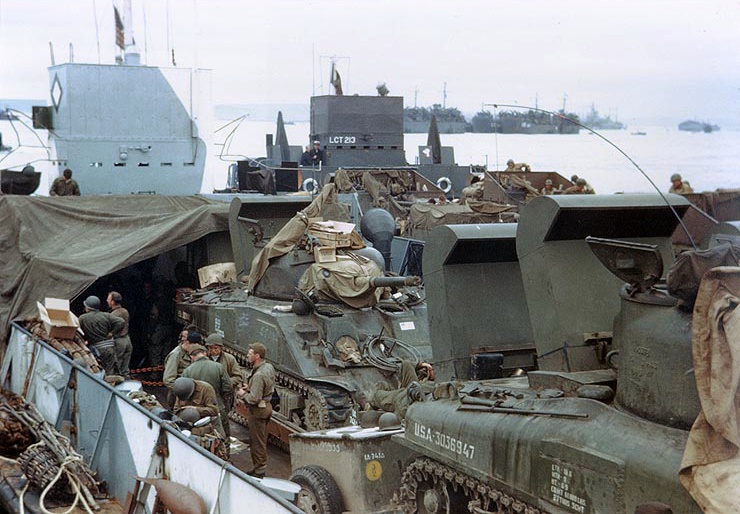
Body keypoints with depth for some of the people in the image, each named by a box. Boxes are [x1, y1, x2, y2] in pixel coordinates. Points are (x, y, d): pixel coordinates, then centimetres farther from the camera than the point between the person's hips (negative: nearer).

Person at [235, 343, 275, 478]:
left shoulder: (258, 375, -26)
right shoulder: (269, 367, 4)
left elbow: (254, 399, -27)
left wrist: (243, 394, -8)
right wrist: (249, 387, 8)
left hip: (258, 410, -10)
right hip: (267, 405, 10)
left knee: (257, 441, 0)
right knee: (262, 440, 18)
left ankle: (259, 470, 7)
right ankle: (262, 467, 27)